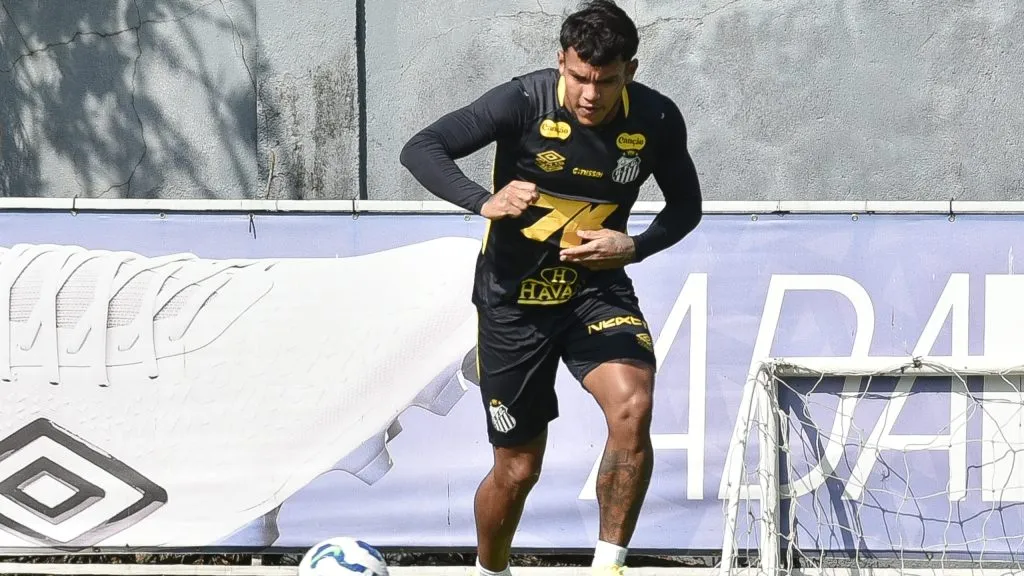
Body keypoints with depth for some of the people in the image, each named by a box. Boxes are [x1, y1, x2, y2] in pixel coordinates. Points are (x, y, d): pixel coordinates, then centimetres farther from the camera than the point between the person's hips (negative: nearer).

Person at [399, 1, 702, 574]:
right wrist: (485, 201, -39)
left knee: (633, 408, -29)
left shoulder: (657, 120, -11)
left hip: (598, 287, 1)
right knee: (518, 468, 6)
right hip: (515, 296, -1)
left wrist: (635, 247, -15)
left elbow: (686, 205, 6)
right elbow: (420, 149, -21)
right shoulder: (524, 102, -19)